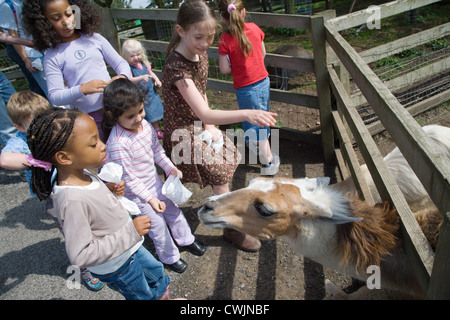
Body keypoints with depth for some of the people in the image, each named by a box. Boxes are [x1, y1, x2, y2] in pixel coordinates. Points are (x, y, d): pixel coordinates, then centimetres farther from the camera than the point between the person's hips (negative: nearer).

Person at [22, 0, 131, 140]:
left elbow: (120, 63, 8)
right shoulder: (52, 56, -3)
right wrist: (82, 89, -25)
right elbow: (54, 96, -8)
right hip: (87, 118, -2)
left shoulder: (94, 38, 3)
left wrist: (122, 77, -16)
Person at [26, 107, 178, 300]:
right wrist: (130, 232, -34)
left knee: (157, 274, 31)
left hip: (130, 248, 8)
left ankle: (163, 297, 58)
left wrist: (113, 192, -11)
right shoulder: (72, 200, -37)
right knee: (144, 296, 21)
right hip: (116, 268, -8)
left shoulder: (83, 174, -12)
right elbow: (80, 255, -35)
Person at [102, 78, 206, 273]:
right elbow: (128, 177, -27)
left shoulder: (144, 124, -11)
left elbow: (157, 149, 5)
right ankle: (169, 257, 36)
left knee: (173, 209, 22)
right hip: (136, 194, -7)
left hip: (154, 182, 7)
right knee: (158, 225, 9)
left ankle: (185, 240, 49)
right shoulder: (117, 143, -33)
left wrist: (170, 167, -4)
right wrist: (149, 199, -24)